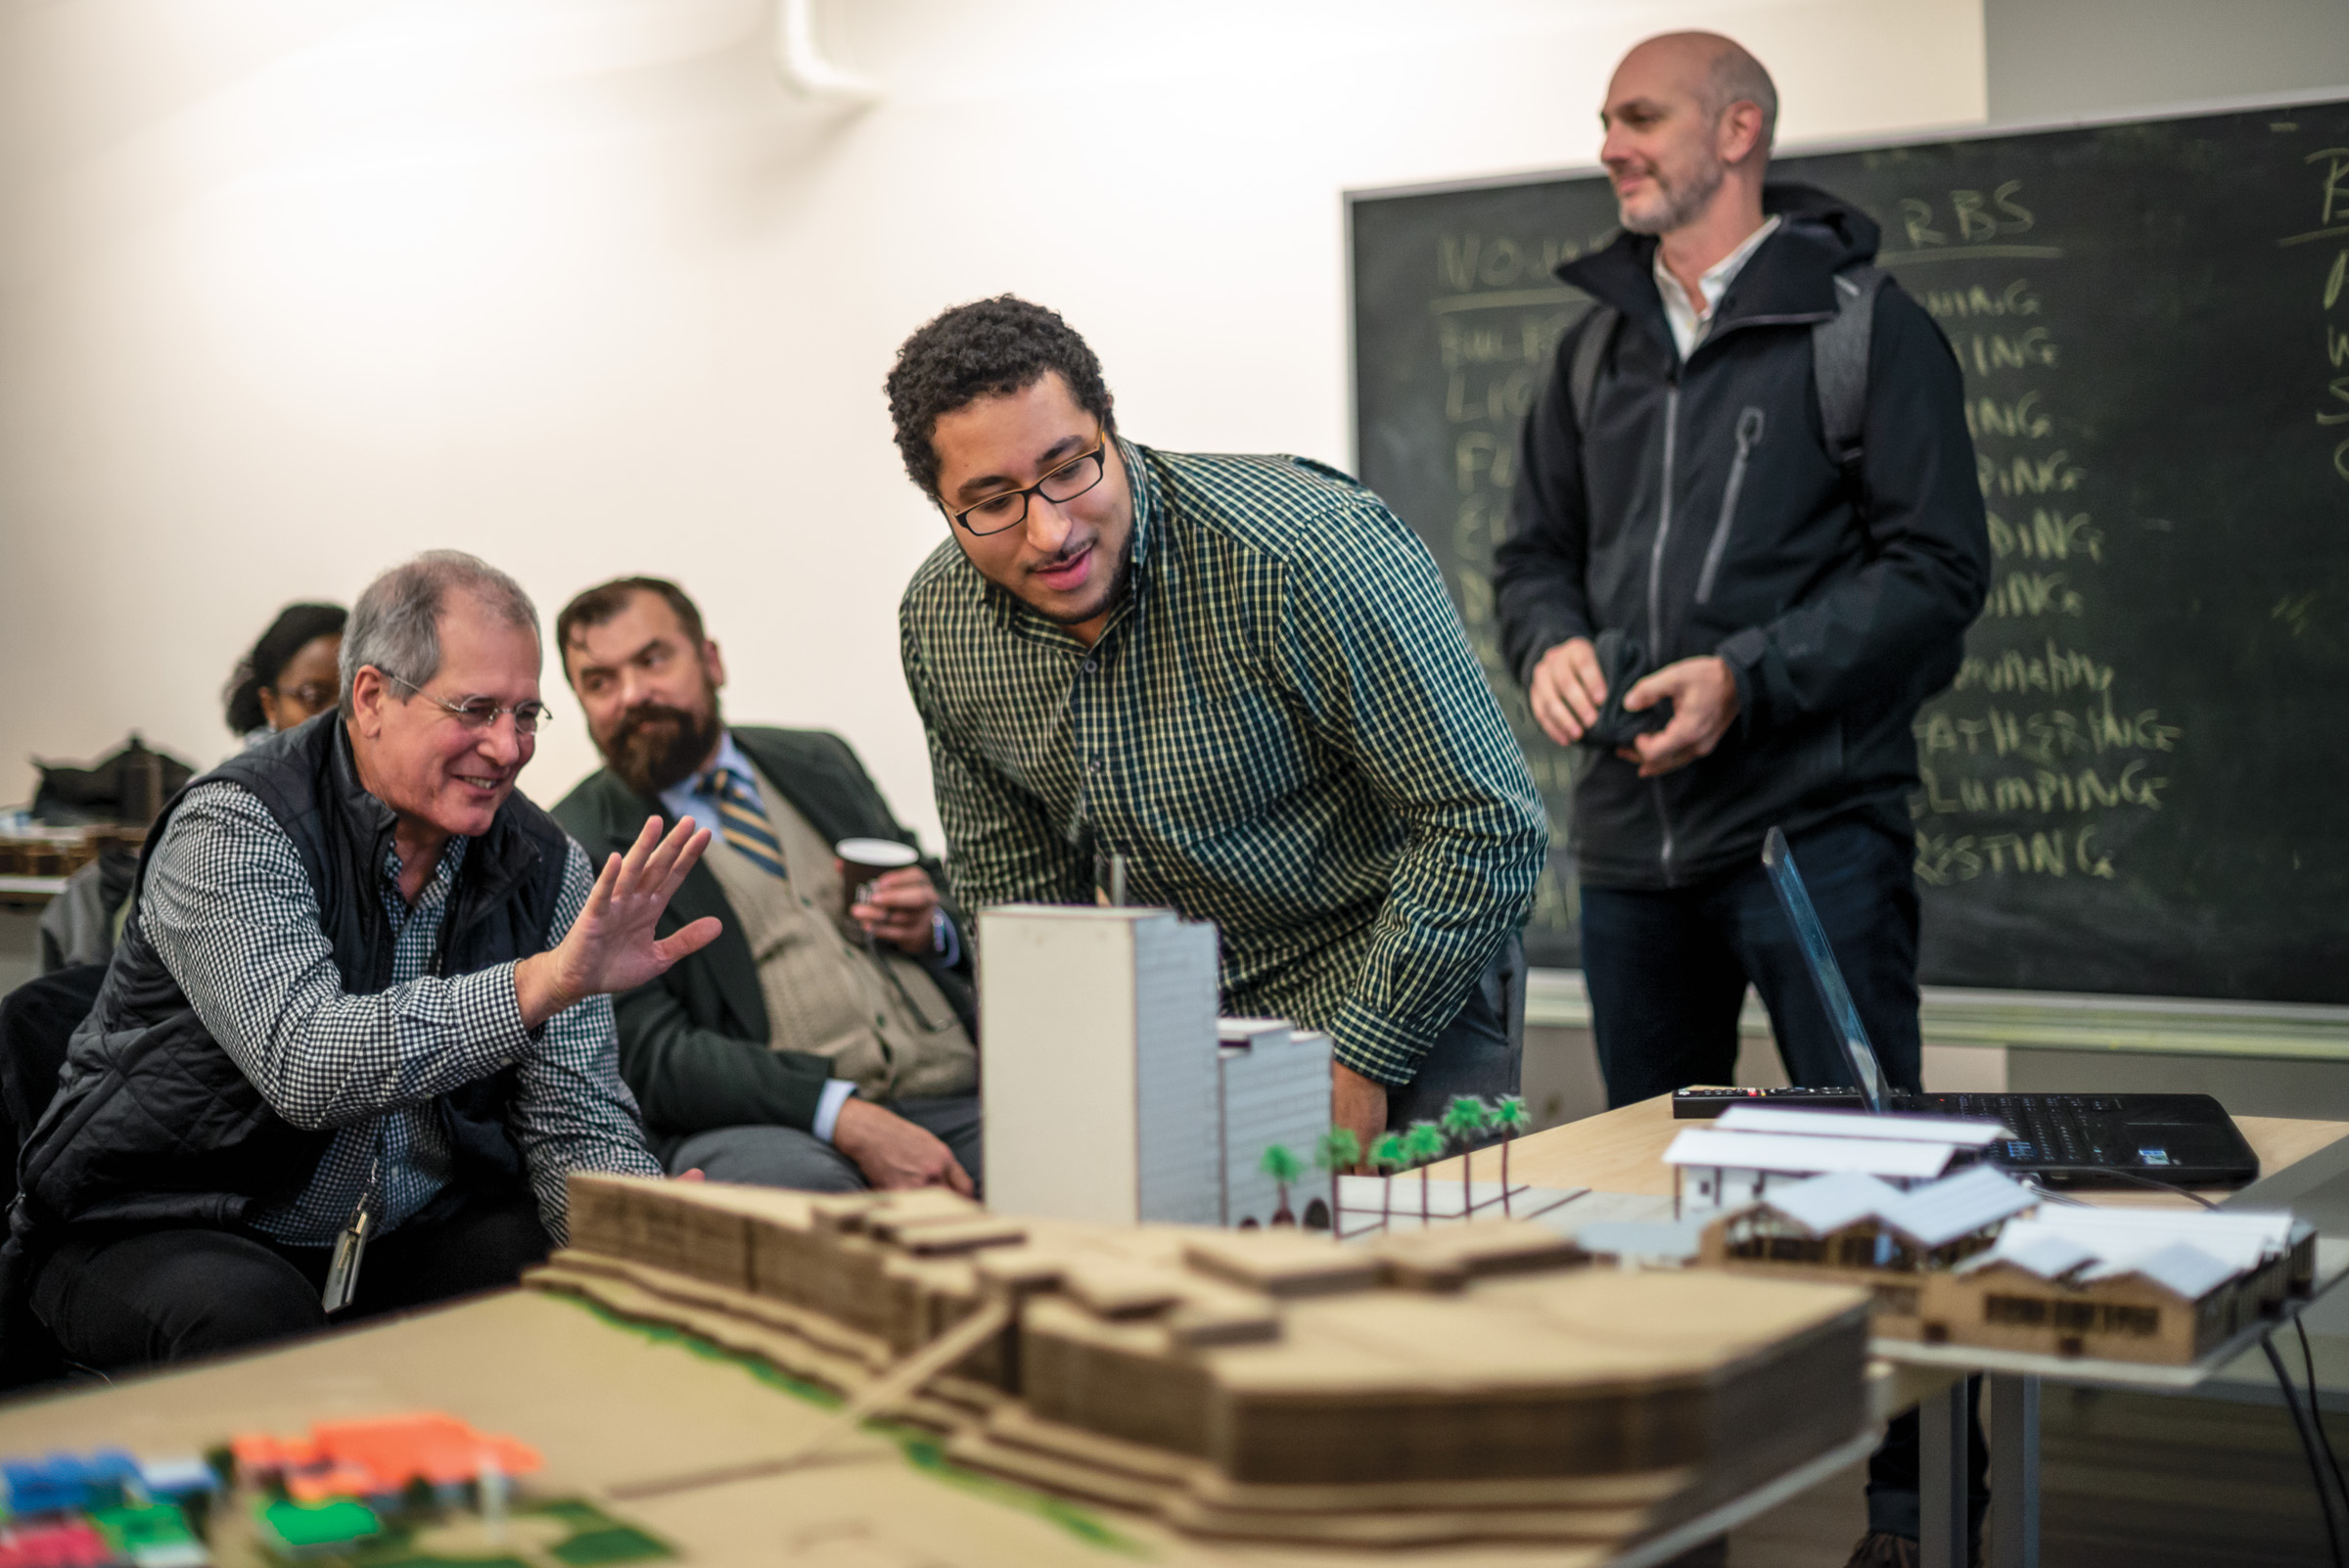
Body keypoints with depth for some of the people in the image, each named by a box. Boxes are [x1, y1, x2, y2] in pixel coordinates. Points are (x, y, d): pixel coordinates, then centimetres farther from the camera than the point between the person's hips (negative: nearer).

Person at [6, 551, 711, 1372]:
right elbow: (306, 1066, -33)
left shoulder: (546, 866, -1)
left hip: (410, 1235, 4)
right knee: (250, 1316, -36)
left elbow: (577, 1120, -4)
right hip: (163, 1232, -4)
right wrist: (546, 981, -43)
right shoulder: (233, 827, -17)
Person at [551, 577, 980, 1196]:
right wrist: (844, 1115, -21)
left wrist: (931, 930, 5)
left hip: (958, 1096, 4)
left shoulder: (820, 761, 23)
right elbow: (646, 1055, -7)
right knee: (791, 1177, -39)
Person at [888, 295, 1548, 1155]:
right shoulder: (938, 621, -8)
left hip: (1401, 994, -4)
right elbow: (1011, 877, 8)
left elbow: (1489, 825, -23)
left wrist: (1359, 1066, -20)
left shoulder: (1302, 553, -28)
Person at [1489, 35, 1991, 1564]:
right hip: (1629, 829, 6)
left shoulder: (1864, 323, -3)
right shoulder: (1599, 344, 15)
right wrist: (1552, 643, -4)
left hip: (1813, 823, -6)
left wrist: (1750, 676, -18)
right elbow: (1536, 550, 19)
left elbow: (1936, 568, -9)